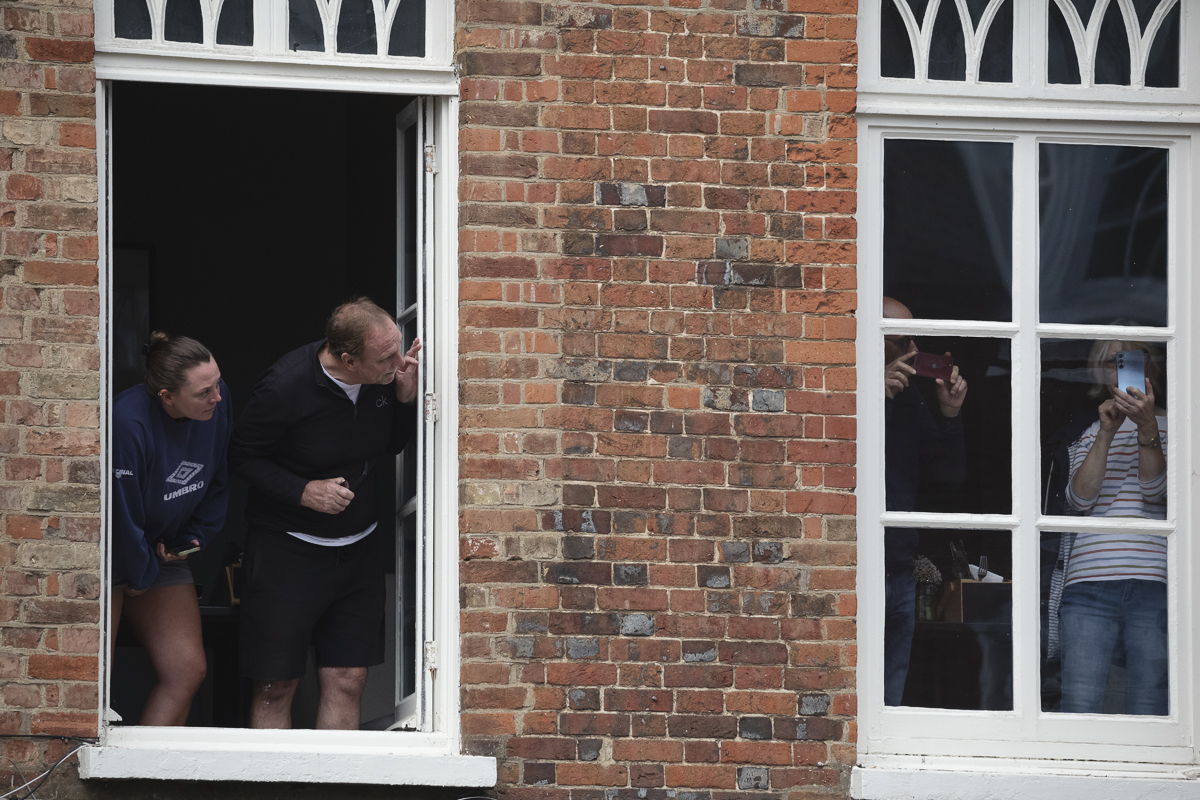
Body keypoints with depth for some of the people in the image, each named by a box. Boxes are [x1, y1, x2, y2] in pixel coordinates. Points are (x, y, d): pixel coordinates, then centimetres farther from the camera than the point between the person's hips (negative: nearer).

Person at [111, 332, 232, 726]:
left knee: (188, 670, -3)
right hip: (111, 556, -7)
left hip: (162, 553, 7)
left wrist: (195, 538, 3)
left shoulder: (216, 404, -9)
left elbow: (218, 484, 10)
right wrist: (142, 575, -9)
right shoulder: (129, 423, -31)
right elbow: (121, 514, -22)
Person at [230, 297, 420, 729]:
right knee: (277, 685, 1)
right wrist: (303, 492, -20)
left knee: (348, 681, 3)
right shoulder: (286, 386, -22)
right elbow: (243, 456, -8)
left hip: (359, 546, 5)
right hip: (287, 547, -4)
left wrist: (405, 397, -10)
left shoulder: (386, 374, -7)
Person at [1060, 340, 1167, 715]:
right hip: (1090, 581, 2)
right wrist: (1106, 434, -8)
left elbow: (1155, 489, -5)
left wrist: (1147, 428, -20)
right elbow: (1080, 498, 3)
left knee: (1147, 711, -7)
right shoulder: (1090, 435, 21)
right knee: (1080, 707, -11)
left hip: (1153, 583, -2)